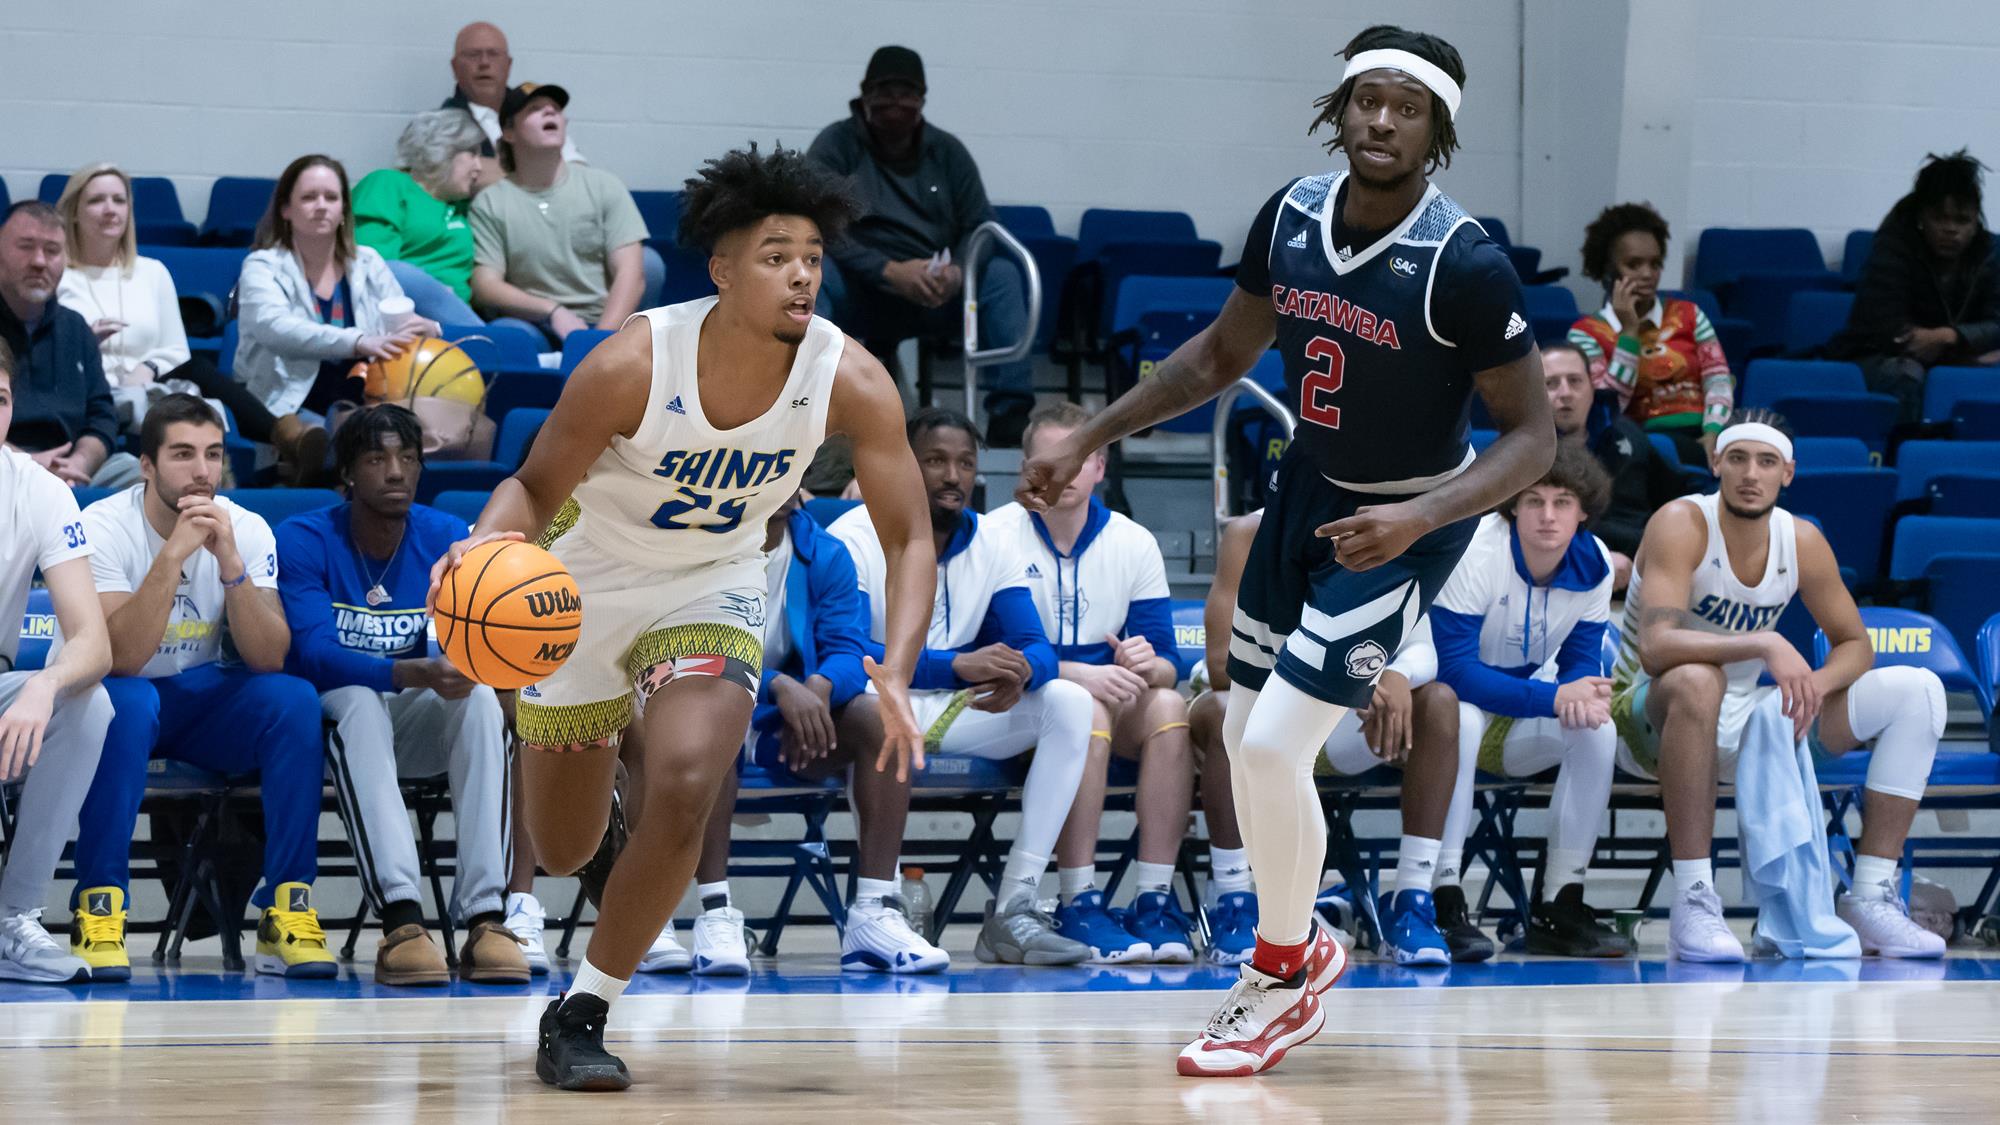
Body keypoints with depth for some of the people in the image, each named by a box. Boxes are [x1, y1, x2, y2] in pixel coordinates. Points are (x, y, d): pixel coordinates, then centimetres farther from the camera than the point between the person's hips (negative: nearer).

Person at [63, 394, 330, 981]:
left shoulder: (246, 530, -7)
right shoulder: (105, 526, -17)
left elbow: (269, 659, -17)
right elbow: (120, 659, -29)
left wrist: (230, 563, -30)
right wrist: (175, 553, -35)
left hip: (206, 699, 3)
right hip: (123, 695, -3)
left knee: (295, 700, -25)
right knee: (127, 701, -37)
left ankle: (286, 909, -21)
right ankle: (98, 912, -30)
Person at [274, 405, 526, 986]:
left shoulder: (449, 540, -1)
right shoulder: (305, 540, -12)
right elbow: (316, 654, -24)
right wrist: (417, 673, -40)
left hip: (411, 721, 3)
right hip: (326, 716, -3)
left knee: (480, 697, -28)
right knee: (360, 702, -37)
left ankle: (484, 917, -39)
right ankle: (401, 919, -52)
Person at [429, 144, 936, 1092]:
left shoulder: (849, 382, -23)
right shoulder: (633, 364, -29)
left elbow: (908, 539, -16)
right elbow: (535, 488, -17)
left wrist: (895, 674, -32)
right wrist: (486, 546, -41)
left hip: (712, 588, 1)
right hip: (586, 585, -1)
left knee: (683, 792, -26)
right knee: (562, 852, 11)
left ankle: (581, 1014, -8)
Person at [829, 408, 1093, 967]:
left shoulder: (994, 544, 5)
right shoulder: (854, 539, -13)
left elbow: (1036, 647, -2)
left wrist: (1018, 672, -30)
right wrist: (958, 665, -35)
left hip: (957, 713, 6)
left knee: (1069, 702, -15)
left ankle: (1014, 909, -23)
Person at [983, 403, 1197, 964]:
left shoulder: (1135, 543, 5)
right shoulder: (997, 536, -5)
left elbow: (1168, 663, 1)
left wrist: (1145, 665, -25)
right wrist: (1076, 673, -29)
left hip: (1113, 701, 4)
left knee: (1168, 706, -28)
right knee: (1084, 708, -36)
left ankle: (1155, 898, -30)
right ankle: (1079, 904, -36)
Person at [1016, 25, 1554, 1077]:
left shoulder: (1466, 266, -25)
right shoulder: (1291, 217, -8)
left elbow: (1531, 433, -19)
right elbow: (1221, 354, 9)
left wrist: (1418, 518, -33)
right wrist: (1088, 438, 4)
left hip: (1402, 522, -6)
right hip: (1308, 486, 6)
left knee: (1274, 745, -13)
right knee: (1244, 738, 13)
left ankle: (1282, 979, 9)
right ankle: (1302, 943, 36)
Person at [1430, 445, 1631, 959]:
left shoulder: (1593, 564, -8)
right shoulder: (1474, 552, -26)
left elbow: (1582, 662, -2)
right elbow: (1453, 669, -32)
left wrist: (1582, 696, -29)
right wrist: (1555, 698, -40)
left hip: (1522, 717, 5)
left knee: (1597, 730, -23)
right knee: (1461, 719, -39)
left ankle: (1559, 909, -16)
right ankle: (1441, 904, -36)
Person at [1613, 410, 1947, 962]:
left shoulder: (1802, 541, -2)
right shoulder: (1681, 525, -19)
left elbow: (1854, 645, 7)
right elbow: (1654, 647, -33)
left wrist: (1816, 684, -17)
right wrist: (1765, 645, -44)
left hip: (1746, 721, 6)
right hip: (1652, 723, -6)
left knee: (1918, 691, -4)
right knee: (1696, 679, -42)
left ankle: (1870, 898, -9)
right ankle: (1692, 904, -39)